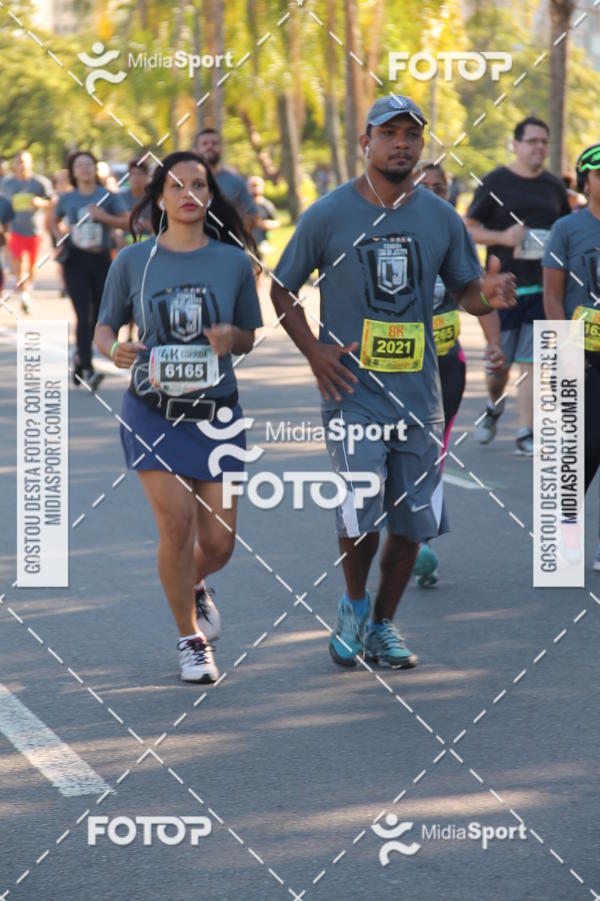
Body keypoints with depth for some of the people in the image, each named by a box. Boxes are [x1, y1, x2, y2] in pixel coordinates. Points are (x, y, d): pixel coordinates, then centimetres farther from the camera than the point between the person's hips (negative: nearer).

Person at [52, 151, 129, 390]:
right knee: (83, 315, -14)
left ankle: (81, 356, 35)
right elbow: (55, 221, 21)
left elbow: (125, 222, 0)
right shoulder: (67, 199, 4)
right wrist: (61, 233, 2)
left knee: (100, 315, 10)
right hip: (75, 261, -1)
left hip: (101, 259, 2)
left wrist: (104, 216, -15)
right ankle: (86, 370, -18)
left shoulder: (108, 196, 1)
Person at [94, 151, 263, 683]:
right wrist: (114, 349, -15)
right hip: (153, 413, -2)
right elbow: (105, 326, 8)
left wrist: (231, 337, -13)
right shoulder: (133, 261, -2)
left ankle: (194, 586, 40)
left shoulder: (233, 261, 1)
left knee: (219, 542, 1)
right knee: (176, 523, -15)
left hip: (217, 414, 2)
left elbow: (250, 338, 9)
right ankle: (191, 640, 6)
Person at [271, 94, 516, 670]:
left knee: (413, 519, 5)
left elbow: (465, 290, 15)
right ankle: (354, 604, 16)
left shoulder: (441, 219, 6)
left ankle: (383, 623, 24)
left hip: (418, 392, 3)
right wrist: (313, 351, -6)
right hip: (352, 390, -3)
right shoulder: (328, 214, -2)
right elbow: (282, 290, 6)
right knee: (361, 514, -13)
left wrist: (488, 296, -10)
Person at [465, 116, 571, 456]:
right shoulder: (495, 182, -1)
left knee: (531, 361, -3)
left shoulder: (554, 186, 9)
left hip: (542, 287, 2)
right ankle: (494, 407, 37)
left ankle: (526, 435, 0)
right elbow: (469, 229, 0)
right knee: (499, 362, 6)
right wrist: (503, 237, -15)